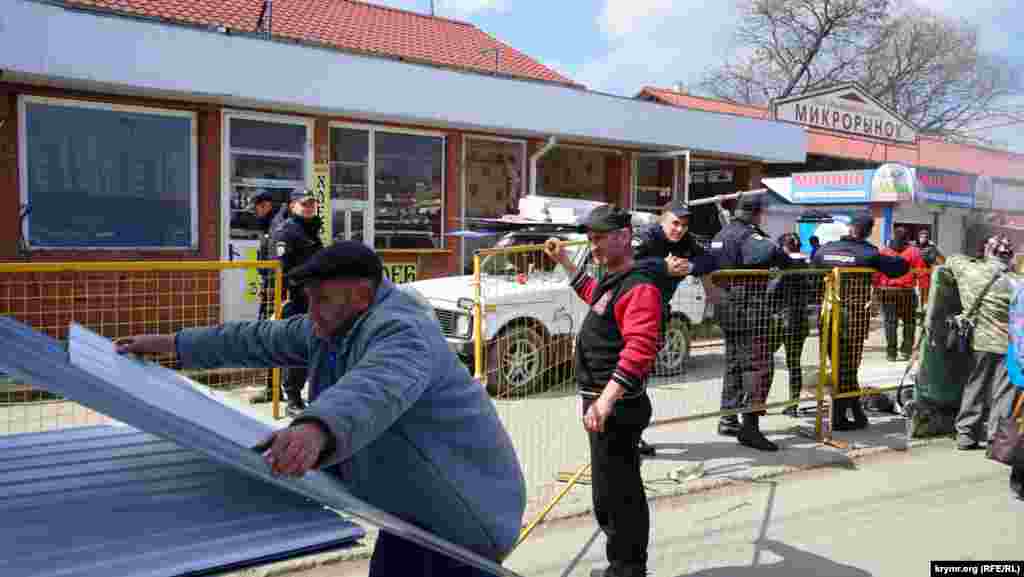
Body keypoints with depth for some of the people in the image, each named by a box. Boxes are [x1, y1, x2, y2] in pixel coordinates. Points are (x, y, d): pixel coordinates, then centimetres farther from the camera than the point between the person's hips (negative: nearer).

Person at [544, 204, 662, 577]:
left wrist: (605, 401, -38)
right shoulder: (611, 281, 13)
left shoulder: (639, 287, -18)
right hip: (603, 401, 11)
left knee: (613, 496, -4)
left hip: (616, 406, -11)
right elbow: (593, 295, 39)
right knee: (620, 491, 20)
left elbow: (639, 350, -31)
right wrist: (564, 262, 34)